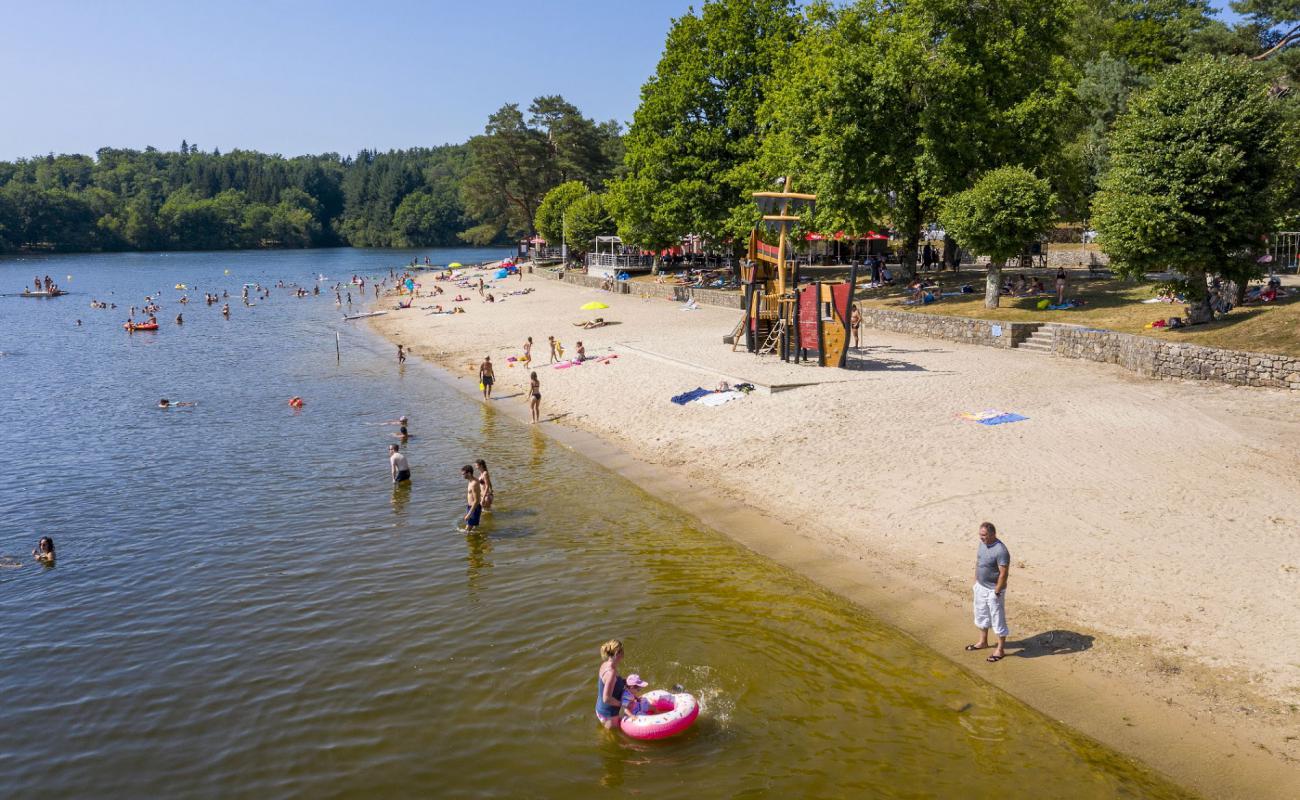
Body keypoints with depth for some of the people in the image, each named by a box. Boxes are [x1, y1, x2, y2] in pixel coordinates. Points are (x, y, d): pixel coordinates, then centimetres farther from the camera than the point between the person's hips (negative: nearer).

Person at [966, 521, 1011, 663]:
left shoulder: (1001, 551, -27)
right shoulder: (982, 543, -1)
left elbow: (1003, 574, -24)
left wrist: (997, 592, -20)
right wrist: (976, 581, 14)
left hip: (993, 589, -9)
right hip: (980, 587, 9)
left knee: (998, 619, 5)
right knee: (981, 615, 22)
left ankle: (1000, 650, 18)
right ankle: (983, 642, 41)